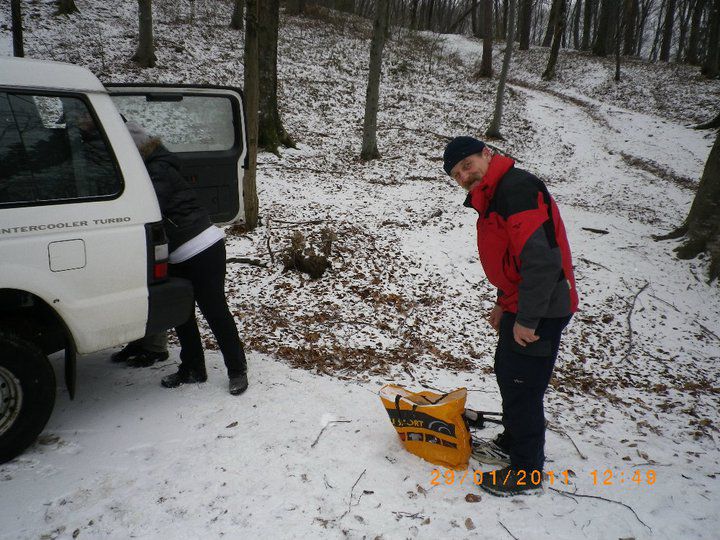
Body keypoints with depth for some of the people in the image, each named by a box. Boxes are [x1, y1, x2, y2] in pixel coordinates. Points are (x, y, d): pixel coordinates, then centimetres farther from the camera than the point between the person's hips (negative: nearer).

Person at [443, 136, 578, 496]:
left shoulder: (517, 188, -21)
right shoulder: (494, 197, 13)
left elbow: (542, 259, -28)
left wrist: (526, 319, -25)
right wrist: (504, 304, 22)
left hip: (539, 310, -10)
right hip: (520, 305, 10)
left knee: (522, 387, 1)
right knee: (506, 372, 22)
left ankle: (527, 472, 19)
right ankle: (513, 440, 43)